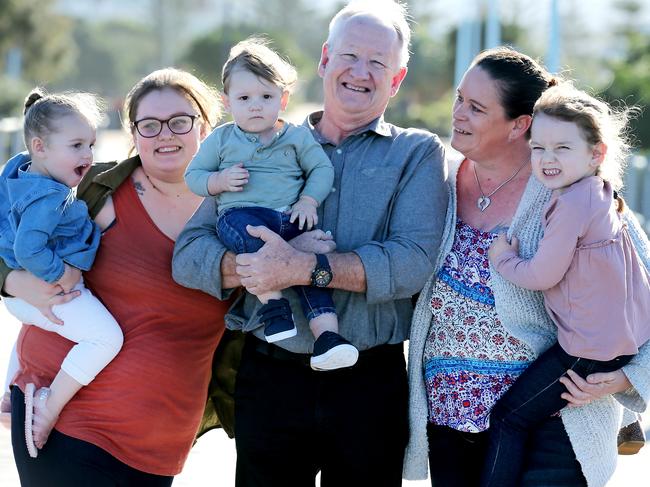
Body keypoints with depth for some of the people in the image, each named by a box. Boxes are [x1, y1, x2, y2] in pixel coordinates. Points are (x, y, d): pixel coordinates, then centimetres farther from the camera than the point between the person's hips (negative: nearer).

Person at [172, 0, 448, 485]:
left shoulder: (417, 153, 4)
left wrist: (303, 268, -23)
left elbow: (413, 262, -13)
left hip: (371, 385, -1)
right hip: (270, 378, 1)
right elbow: (189, 254, 1)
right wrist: (249, 263, -19)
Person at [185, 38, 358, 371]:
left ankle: (326, 334, -31)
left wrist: (308, 201, -4)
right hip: (239, 214, -2)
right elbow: (193, 175, 16)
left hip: (289, 219, 2)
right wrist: (220, 181, -5)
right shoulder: (221, 139, 16)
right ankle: (272, 302, -35)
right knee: (251, 231, -38)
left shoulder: (297, 136, 17)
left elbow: (321, 169, 13)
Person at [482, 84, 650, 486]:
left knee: (508, 418, -3)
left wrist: (503, 260, -2)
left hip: (590, 348, -10)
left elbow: (543, 275, -17)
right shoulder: (602, 194, 10)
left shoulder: (571, 204, -20)